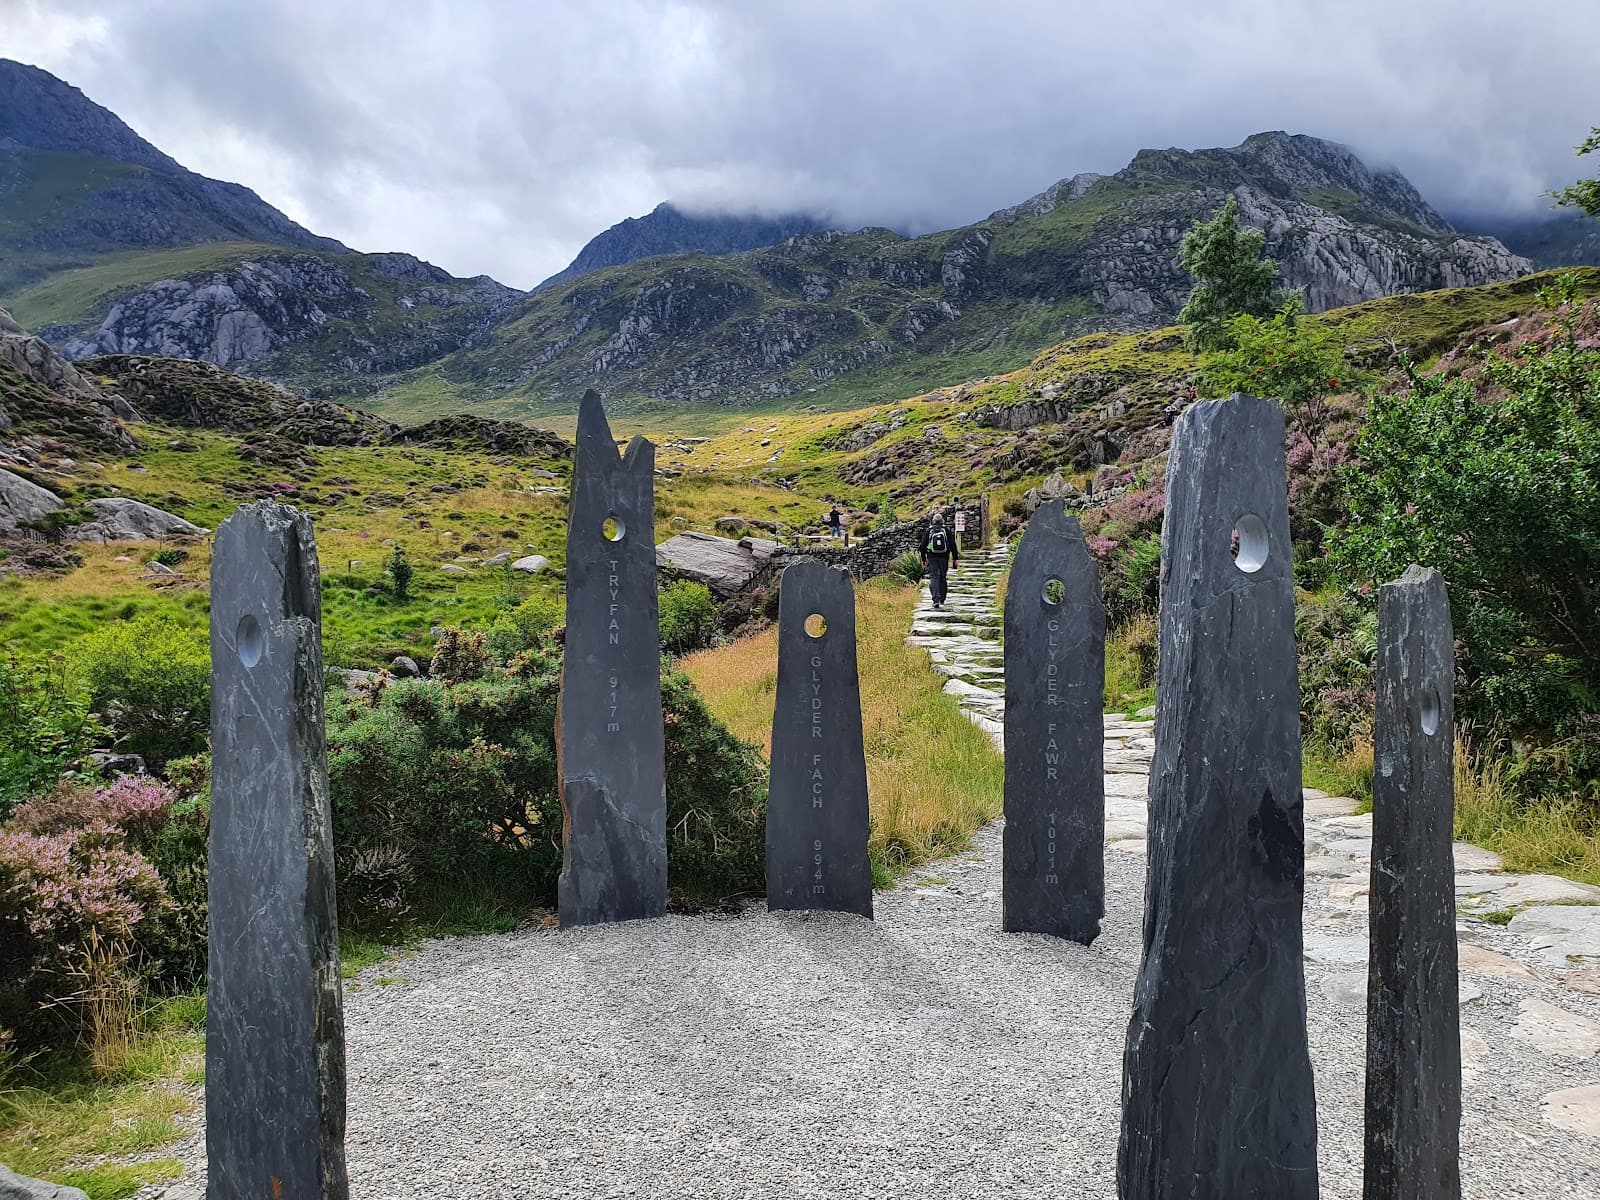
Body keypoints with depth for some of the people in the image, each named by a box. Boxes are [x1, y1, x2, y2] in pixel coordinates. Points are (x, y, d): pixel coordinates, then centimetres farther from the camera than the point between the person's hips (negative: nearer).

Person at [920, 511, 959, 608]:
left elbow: (923, 546, 4)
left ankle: (936, 600, -20)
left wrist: (923, 560, 12)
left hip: (932, 558, -1)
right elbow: (952, 544, 0)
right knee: (943, 578, 11)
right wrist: (955, 557, 4)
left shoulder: (928, 530, 3)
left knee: (934, 577, -4)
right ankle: (942, 601, 16)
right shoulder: (947, 530, 2)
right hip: (944, 558, 1)